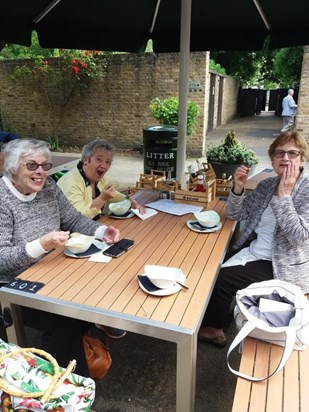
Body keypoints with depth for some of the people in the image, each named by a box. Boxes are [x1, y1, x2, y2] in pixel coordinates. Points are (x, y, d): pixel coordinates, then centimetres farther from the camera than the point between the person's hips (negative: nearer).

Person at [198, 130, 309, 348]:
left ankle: (214, 328, 13)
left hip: (281, 266, -6)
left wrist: (283, 195, -25)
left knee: (222, 278, -15)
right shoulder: (267, 184, 5)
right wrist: (238, 188, -14)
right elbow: (234, 214, 4)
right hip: (253, 250, 7)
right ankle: (214, 316, 22)